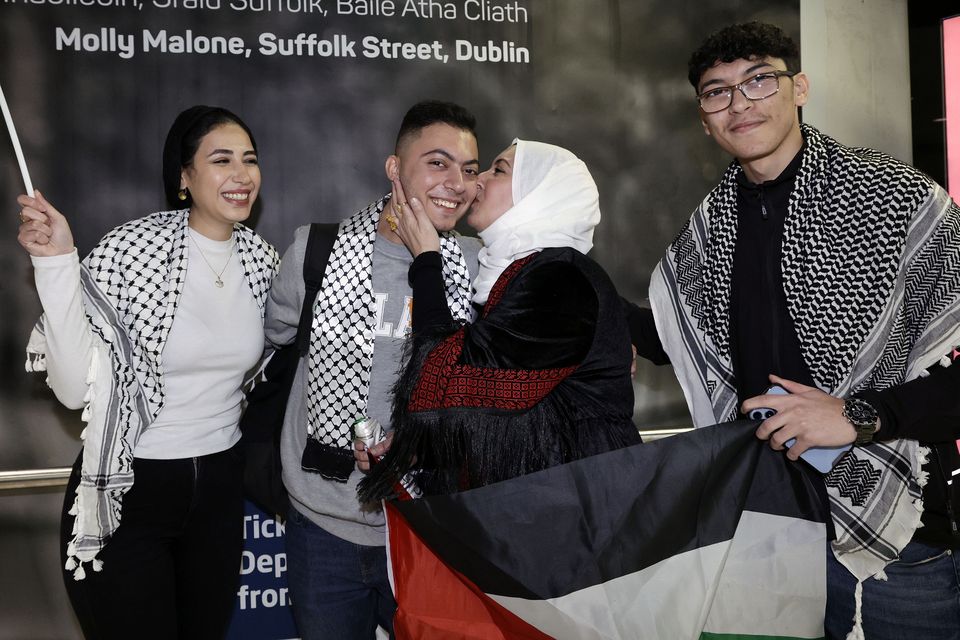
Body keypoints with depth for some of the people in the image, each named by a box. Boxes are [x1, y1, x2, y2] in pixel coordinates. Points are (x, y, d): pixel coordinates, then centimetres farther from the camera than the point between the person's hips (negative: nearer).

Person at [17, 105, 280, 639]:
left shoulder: (261, 258, -1)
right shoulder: (130, 250, -17)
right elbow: (76, 388, -23)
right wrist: (57, 264, -29)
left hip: (219, 487, 5)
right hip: (126, 494, -5)